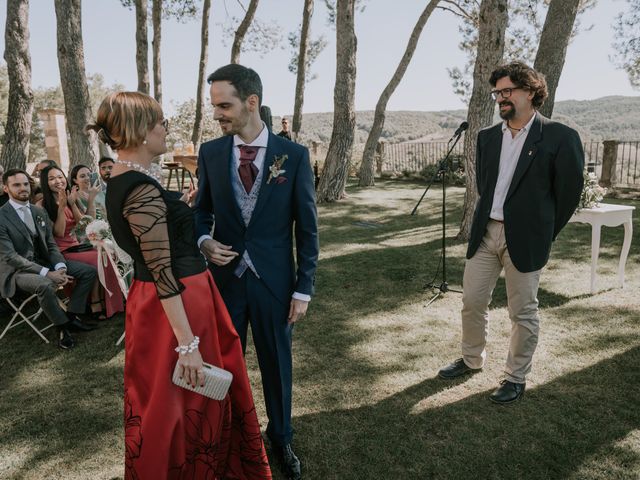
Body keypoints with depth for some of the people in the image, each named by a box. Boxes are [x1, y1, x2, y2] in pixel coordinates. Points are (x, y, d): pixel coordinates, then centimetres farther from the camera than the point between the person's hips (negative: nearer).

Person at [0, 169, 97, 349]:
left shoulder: (39, 211, 8)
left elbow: (51, 244, 8)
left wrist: (60, 267, -14)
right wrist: (47, 273, -28)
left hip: (44, 262, 7)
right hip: (17, 270, -7)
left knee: (89, 271, -5)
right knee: (45, 285, -38)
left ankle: (71, 316, 1)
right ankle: (63, 326, -12)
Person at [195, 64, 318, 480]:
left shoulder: (294, 155, -8)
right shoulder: (210, 152, -1)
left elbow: (307, 226, -5)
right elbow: (202, 210, 11)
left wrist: (304, 288, -6)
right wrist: (204, 240, -12)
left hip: (274, 281, -1)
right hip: (225, 278, 2)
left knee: (277, 364, 15)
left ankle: (281, 438, 40)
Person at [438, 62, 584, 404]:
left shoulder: (560, 137, -7)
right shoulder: (487, 137, 9)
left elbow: (569, 192, -3)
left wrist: (544, 232, 2)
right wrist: (485, 221, 14)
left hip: (524, 238, -5)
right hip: (484, 233, 5)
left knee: (522, 312, 6)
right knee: (471, 301, 12)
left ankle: (516, 378, 23)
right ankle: (472, 359, 33)